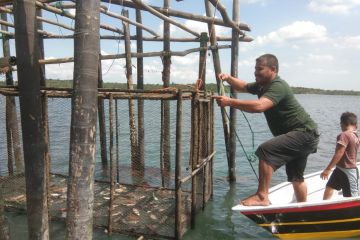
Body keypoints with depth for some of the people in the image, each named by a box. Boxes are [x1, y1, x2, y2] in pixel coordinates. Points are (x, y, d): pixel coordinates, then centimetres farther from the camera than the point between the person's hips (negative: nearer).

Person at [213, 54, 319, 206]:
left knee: (265, 150, -27)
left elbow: (259, 106, -39)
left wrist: (229, 102, -37)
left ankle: (262, 197, -22)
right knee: (296, 177, 21)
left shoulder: (278, 86, -22)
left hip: (304, 133, -10)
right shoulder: (262, 86, 7)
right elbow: (243, 86, 19)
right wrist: (228, 78, 0)